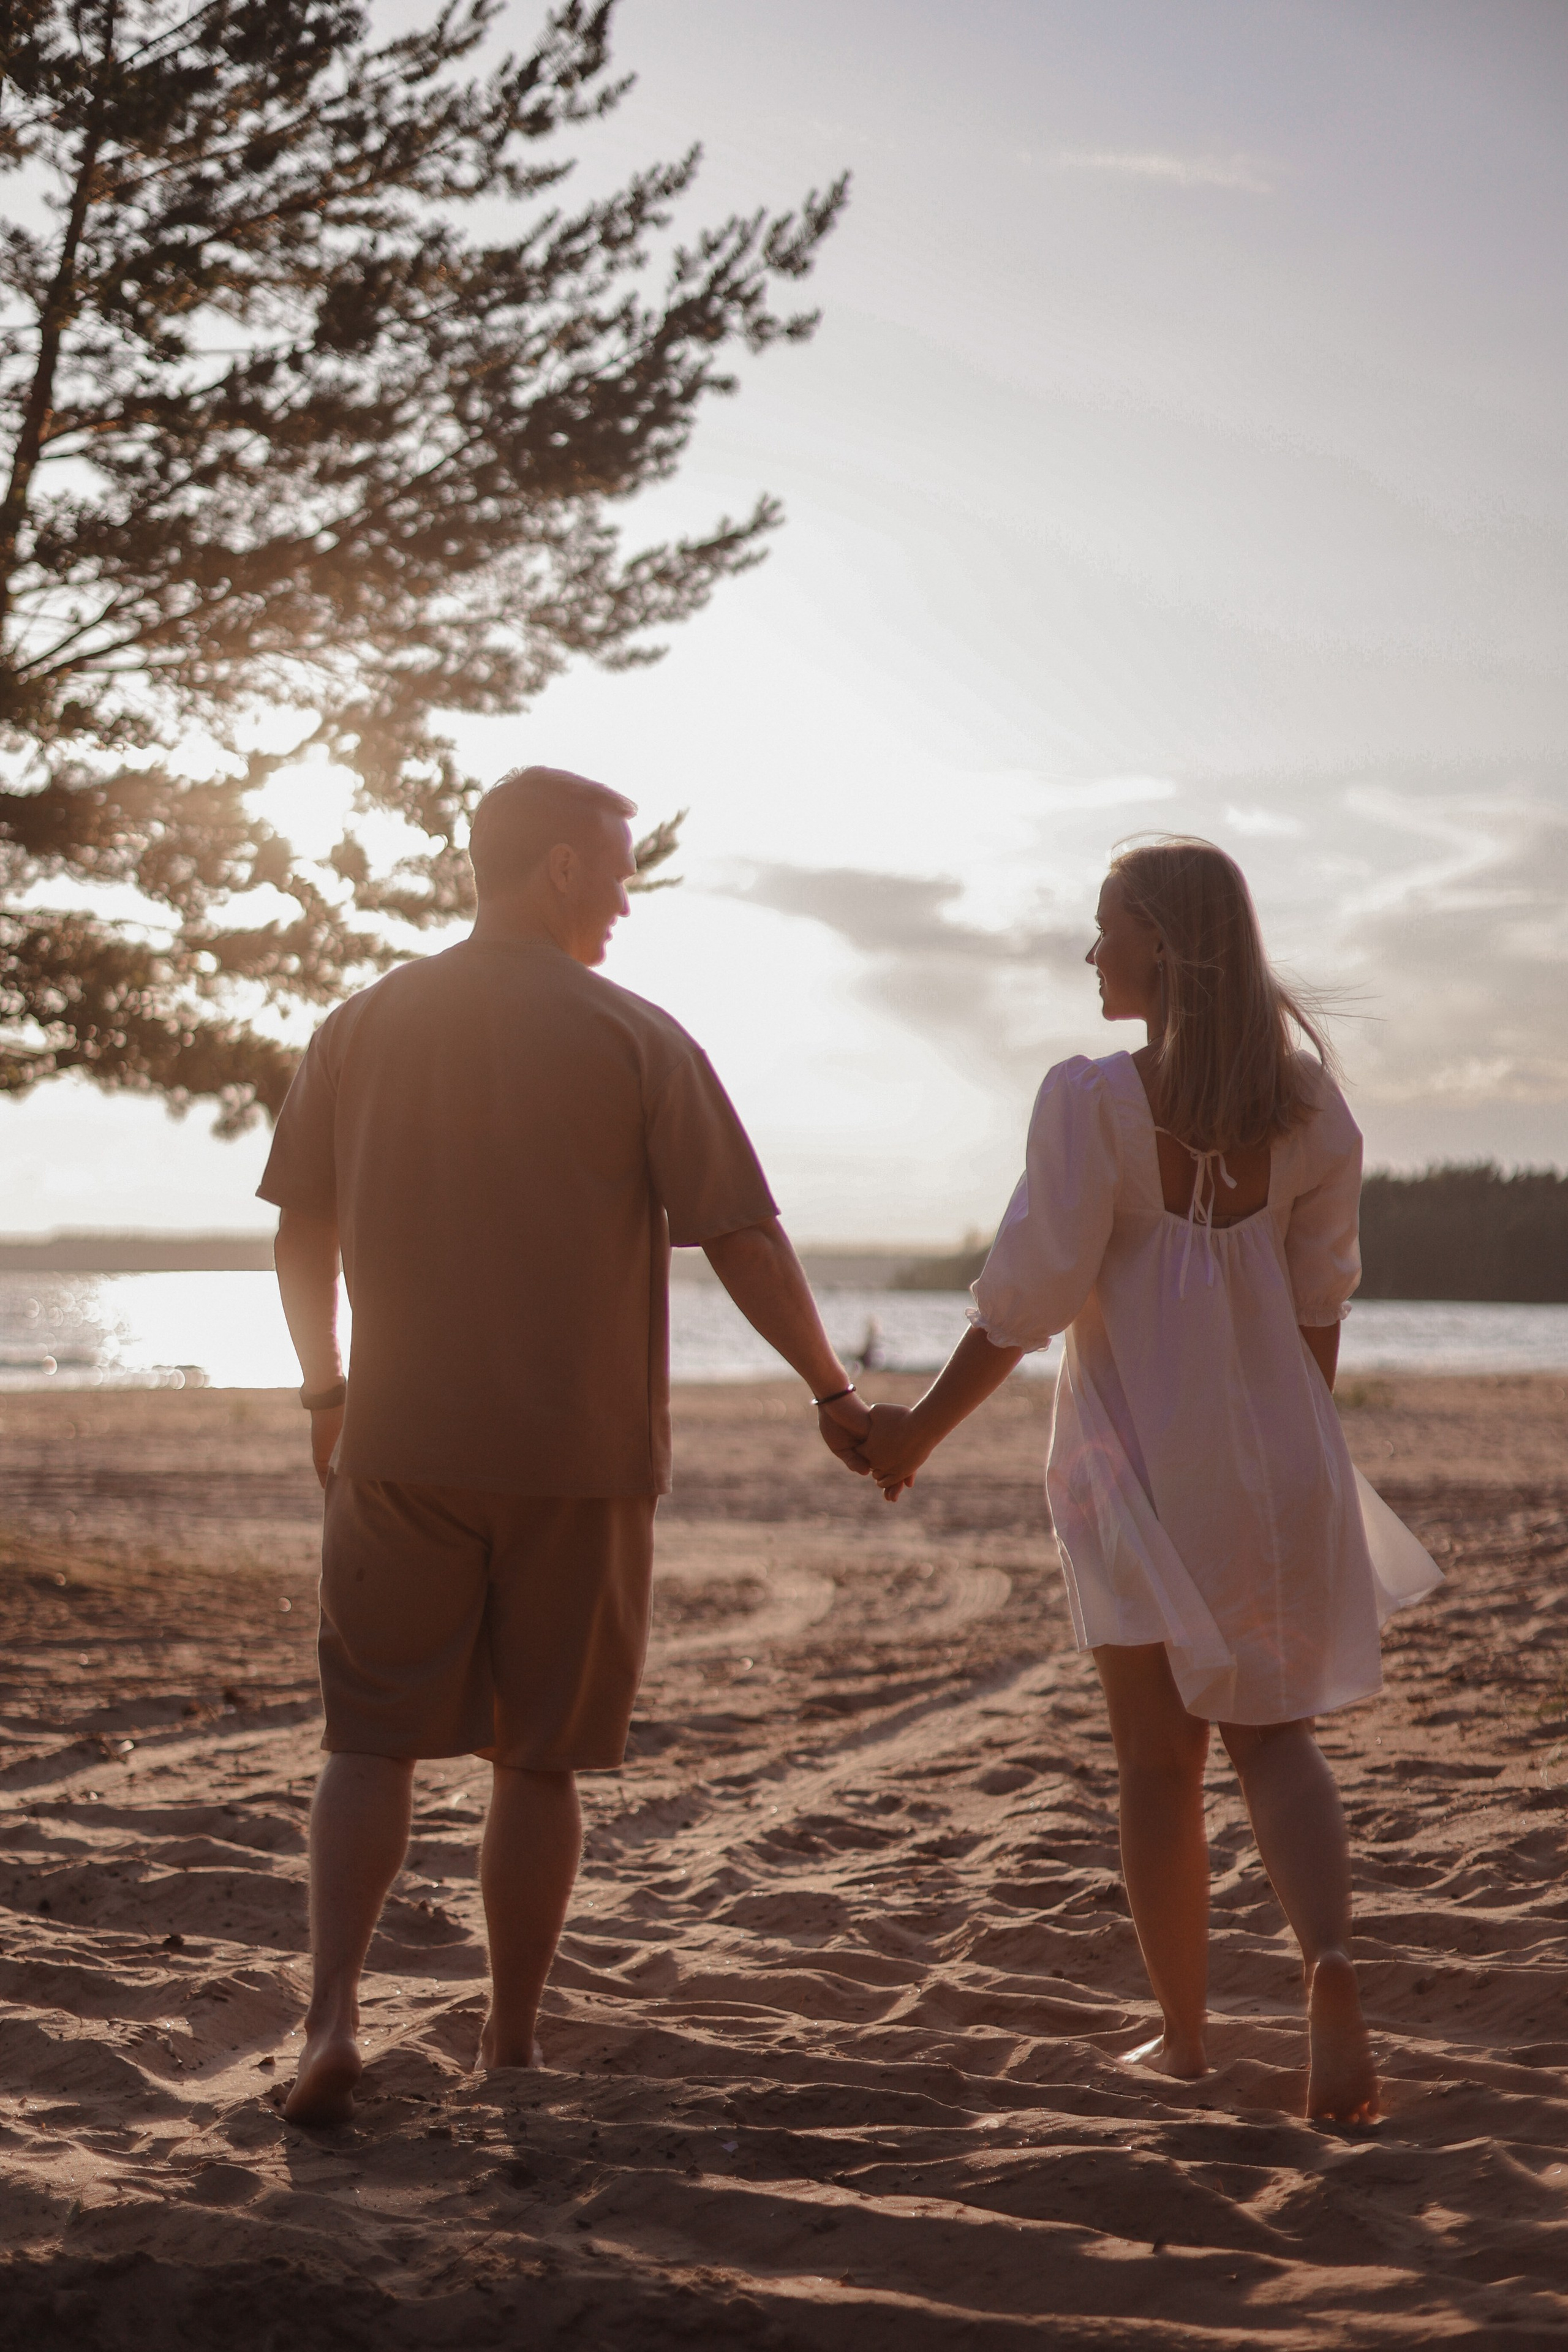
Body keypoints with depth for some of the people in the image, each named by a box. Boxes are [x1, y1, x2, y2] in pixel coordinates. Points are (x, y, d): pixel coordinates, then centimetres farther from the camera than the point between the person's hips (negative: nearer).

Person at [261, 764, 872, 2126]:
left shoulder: (364, 1029, 4)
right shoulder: (635, 1040, -5)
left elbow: (303, 1233, 11)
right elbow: (744, 1239, -6)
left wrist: (327, 1388, 26)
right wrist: (833, 1392, 6)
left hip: (400, 1449, 2)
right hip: (582, 1456, -2)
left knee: (374, 1742, 9)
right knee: (537, 1760, 9)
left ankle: (333, 2015, -7)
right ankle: (512, 2044, 18)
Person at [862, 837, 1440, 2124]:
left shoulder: (1094, 1097, -14)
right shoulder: (1304, 1100, 1)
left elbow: (1031, 1291, -15)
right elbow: (1320, 1297, 7)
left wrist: (923, 1425, -4)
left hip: (1142, 1462, -4)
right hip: (1275, 1453, 4)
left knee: (1160, 1756, 8)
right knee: (1273, 1727, 14)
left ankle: (1183, 2033, 17)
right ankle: (1333, 1965, -10)